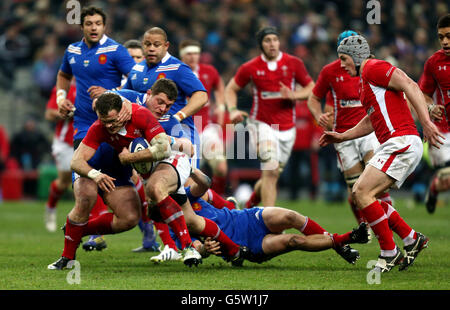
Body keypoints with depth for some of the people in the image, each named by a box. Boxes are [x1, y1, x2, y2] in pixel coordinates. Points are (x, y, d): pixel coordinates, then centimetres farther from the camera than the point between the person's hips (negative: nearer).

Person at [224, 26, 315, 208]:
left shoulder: (294, 64, 0)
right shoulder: (250, 68, -1)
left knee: (272, 176, 12)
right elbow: (231, 89, 11)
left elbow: (311, 89, 6)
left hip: (287, 127, 3)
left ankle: (252, 201, 41)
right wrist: (233, 110, -7)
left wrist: (294, 95, -14)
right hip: (262, 123, -3)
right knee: (270, 171, -20)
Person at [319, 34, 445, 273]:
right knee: (359, 193, 11)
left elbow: (410, 86, -18)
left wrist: (426, 123, -26)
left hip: (402, 141, -10)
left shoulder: (373, 68, -6)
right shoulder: (366, 80, 25)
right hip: (392, 145, 10)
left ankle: (389, 252, -8)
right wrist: (342, 136, 32)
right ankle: (411, 239, 13)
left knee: (363, 192, -16)